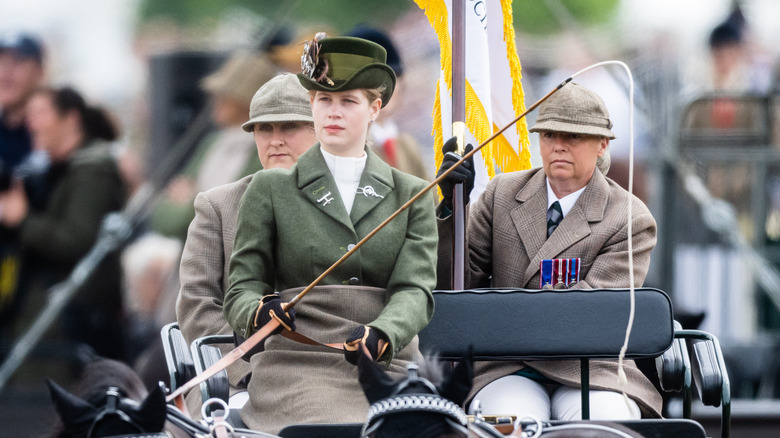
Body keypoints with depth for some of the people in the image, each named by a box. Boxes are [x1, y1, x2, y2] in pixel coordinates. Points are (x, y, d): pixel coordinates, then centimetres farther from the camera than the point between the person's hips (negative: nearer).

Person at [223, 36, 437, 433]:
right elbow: (241, 291, 10)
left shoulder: (413, 196, 17)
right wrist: (260, 312, -16)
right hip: (298, 367, -2)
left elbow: (415, 291, 3)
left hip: (390, 367, 2)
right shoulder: (269, 190, 14)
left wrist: (380, 336, -21)